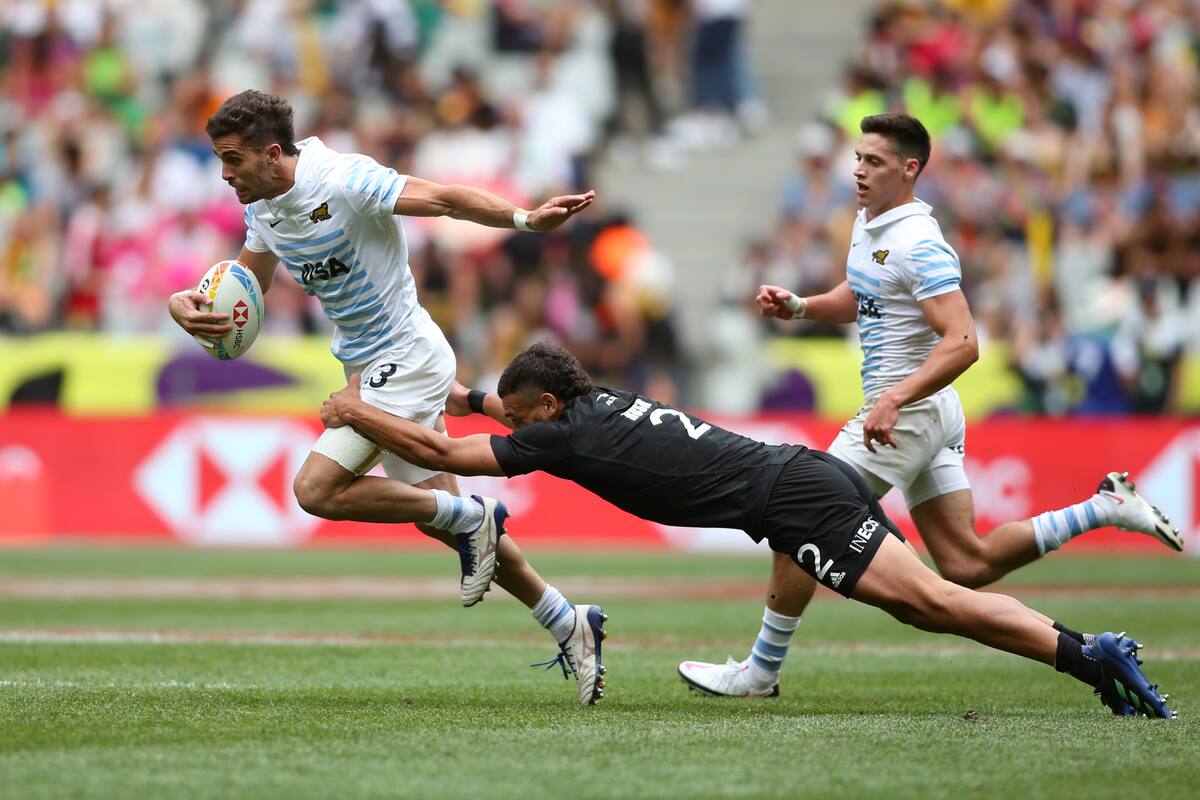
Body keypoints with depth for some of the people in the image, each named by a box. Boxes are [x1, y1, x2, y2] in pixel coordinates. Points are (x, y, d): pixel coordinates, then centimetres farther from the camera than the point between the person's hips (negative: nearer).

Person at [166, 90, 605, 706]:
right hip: (373, 366, 9)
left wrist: (525, 218, -38)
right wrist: (187, 302, -4)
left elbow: (444, 199, -24)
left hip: (406, 361, -9)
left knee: (316, 490, -16)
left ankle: (469, 517, -2)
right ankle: (569, 625, 23)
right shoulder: (263, 207, 4)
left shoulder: (343, 182, -22)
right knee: (435, 514, 13)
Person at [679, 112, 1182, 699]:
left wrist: (895, 400, -33)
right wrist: (799, 306, 10)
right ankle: (1103, 508, 11)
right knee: (966, 566, 8)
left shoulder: (920, 244, -18)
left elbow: (962, 343, -25)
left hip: (908, 412, -10)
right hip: (915, 413, 10)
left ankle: (761, 670, 4)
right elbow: (856, 298, 29)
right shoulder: (868, 223, 12)